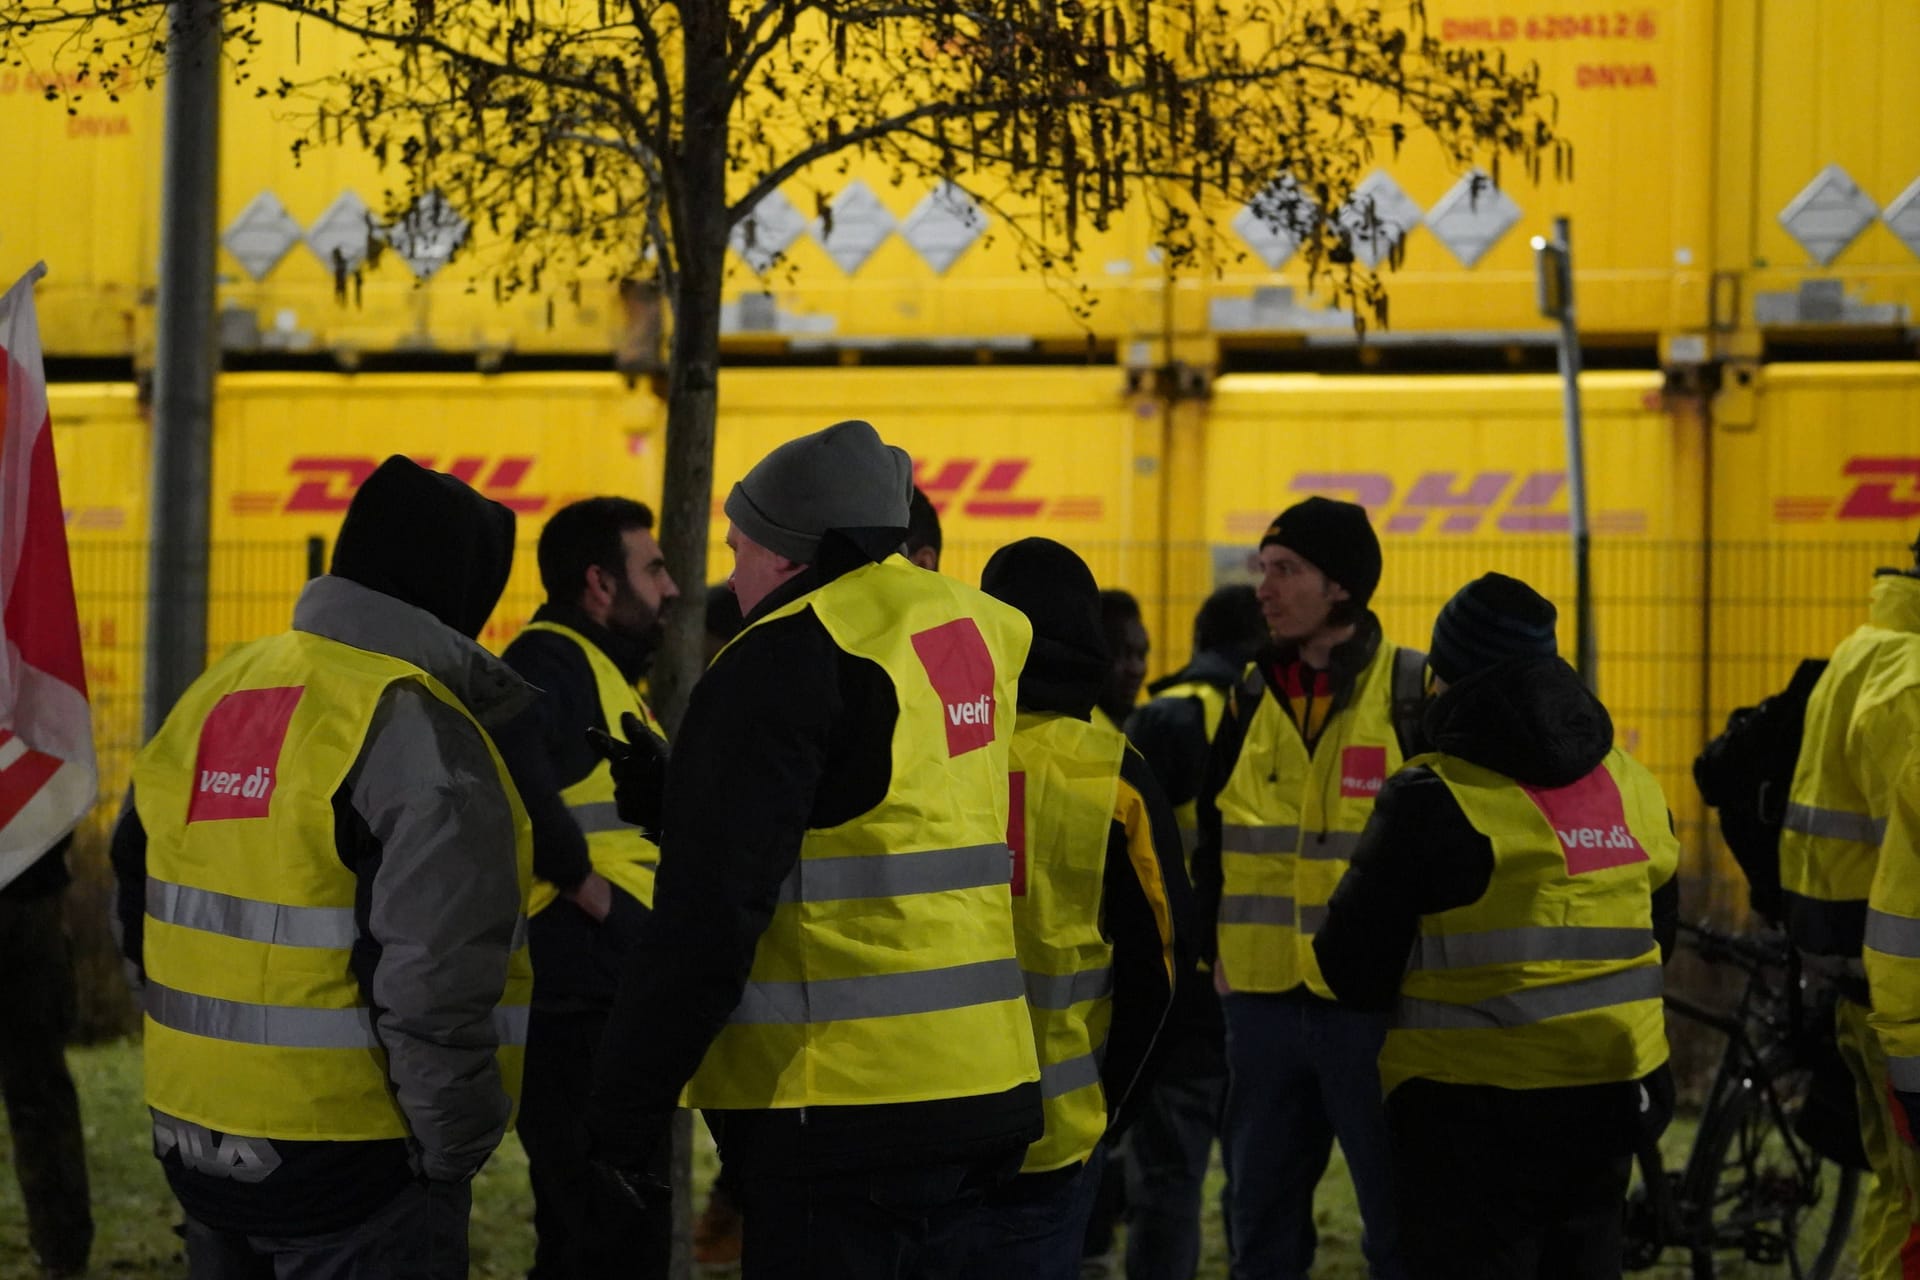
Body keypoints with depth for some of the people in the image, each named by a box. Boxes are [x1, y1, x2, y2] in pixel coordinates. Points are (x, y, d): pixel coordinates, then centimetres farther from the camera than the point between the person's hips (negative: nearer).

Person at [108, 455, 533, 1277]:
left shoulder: (216, 696, 9)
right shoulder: (416, 732, -17)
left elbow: (140, 898, 17)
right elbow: (433, 975, -23)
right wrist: (455, 1148, -12)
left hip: (196, 1138, 8)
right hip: (349, 1159, -8)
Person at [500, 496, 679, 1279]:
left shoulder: (605, 673, 20)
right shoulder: (550, 664, -12)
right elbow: (510, 768, -32)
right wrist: (585, 887, -22)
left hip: (606, 1007, 10)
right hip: (580, 1006, -10)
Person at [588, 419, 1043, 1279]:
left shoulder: (785, 662, -12)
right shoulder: (970, 635, 13)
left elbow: (706, 920, -17)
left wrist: (624, 1112, -10)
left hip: (845, 1111, -9)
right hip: (978, 1093, 9)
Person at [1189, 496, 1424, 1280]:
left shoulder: (1415, 692, -6)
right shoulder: (1252, 697, 10)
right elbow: (1213, 837, 19)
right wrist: (1219, 948, 11)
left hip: (1376, 1002, -5)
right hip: (1263, 1000, 5)